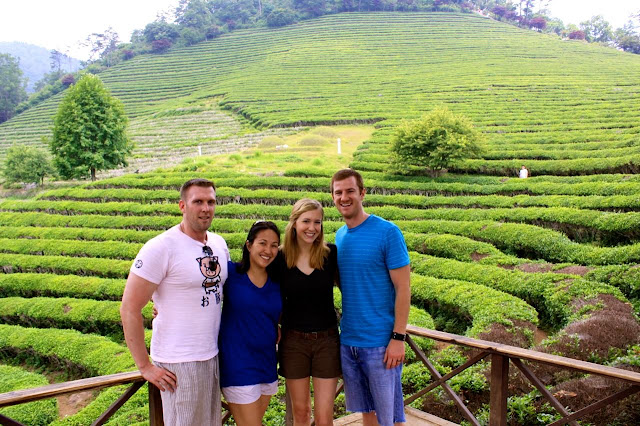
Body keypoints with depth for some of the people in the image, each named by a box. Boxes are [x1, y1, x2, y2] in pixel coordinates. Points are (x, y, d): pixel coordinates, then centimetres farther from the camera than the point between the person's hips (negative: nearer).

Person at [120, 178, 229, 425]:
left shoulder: (219, 244, 5)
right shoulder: (160, 248, -14)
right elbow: (129, 310, -14)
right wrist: (145, 367, -13)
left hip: (213, 356, 7)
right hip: (178, 363, -6)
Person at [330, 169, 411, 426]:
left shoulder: (387, 232, -11)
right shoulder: (339, 236, 8)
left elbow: (403, 289, -12)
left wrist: (398, 337, -15)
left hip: (381, 342, -6)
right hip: (348, 340, 6)